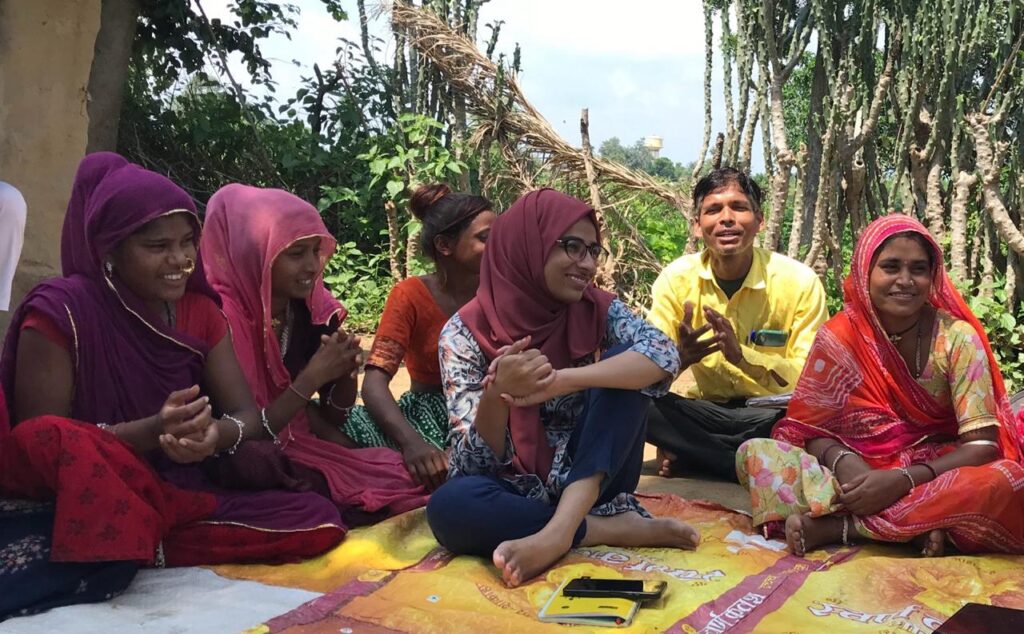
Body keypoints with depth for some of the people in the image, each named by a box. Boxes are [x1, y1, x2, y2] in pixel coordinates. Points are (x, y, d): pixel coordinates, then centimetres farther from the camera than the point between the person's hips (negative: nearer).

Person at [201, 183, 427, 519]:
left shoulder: (313, 308, -1)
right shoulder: (222, 318, -21)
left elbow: (332, 419, 8)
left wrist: (347, 370, -13)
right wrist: (312, 377, -24)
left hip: (306, 450, 6)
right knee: (394, 485, -22)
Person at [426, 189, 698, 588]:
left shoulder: (597, 310, -3)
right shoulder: (466, 331, -10)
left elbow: (664, 354, -24)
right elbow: (480, 459, -13)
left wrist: (562, 380, -36)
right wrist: (497, 393, -34)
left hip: (589, 480, 2)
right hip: (513, 491, -2)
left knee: (620, 369, -20)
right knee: (448, 507, -35)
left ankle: (559, 531, -31)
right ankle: (618, 528, -22)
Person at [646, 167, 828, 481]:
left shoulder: (800, 282, -13)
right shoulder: (676, 279, -7)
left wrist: (741, 354, -33)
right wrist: (679, 357, -34)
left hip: (772, 416, -2)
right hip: (707, 411, 2)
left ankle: (690, 452, -15)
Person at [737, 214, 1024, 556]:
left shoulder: (958, 338, -7)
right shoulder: (838, 337, -4)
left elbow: (983, 444, -12)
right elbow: (811, 428, -2)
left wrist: (904, 480, -28)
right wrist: (843, 461, -25)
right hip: (863, 475, 1)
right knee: (755, 452, -20)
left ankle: (839, 525, -24)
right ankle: (920, 526, -25)